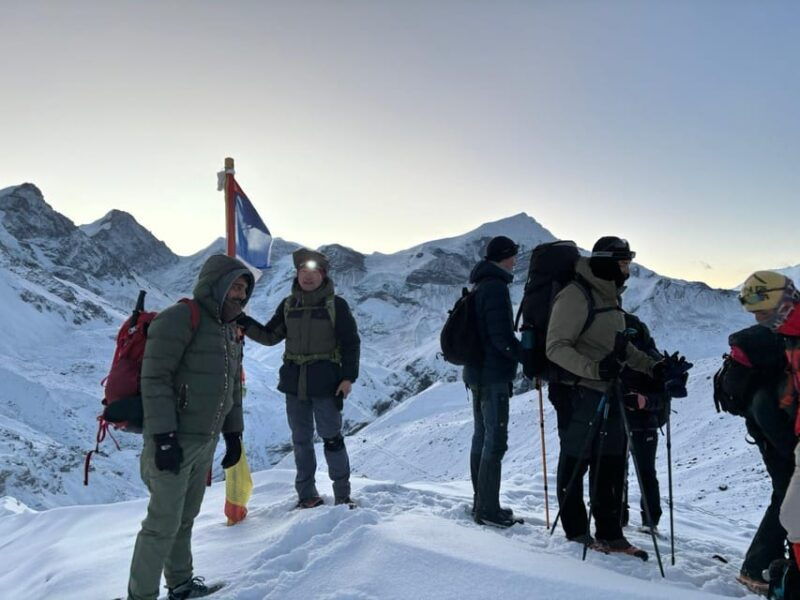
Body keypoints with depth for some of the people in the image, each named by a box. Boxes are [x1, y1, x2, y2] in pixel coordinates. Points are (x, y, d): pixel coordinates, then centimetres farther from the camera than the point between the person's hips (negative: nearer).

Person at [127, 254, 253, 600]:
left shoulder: (231, 331, 13)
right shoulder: (179, 319, -14)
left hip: (206, 441, 8)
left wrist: (233, 433, 18)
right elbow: (154, 378, -18)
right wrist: (163, 437, -21)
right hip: (174, 441, -8)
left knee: (186, 517, 17)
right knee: (165, 522, -1)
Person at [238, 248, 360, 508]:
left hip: (325, 382, -4)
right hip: (294, 381, 4)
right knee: (301, 440, 10)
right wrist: (243, 322, -4)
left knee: (331, 437, 1)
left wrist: (348, 377, -9)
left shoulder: (336, 305, -3)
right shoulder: (288, 305, 8)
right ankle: (307, 494, 22)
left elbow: (351, 343, -2)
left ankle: (342, 494, 14)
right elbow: (269, 336, 10)